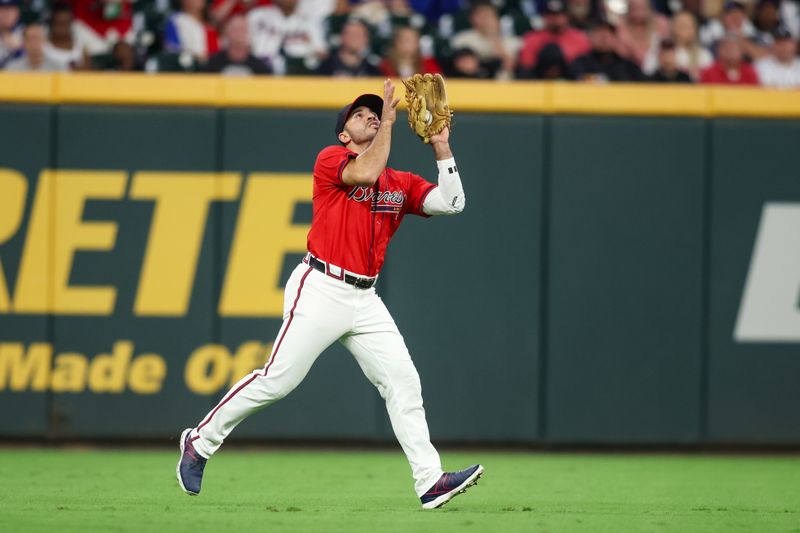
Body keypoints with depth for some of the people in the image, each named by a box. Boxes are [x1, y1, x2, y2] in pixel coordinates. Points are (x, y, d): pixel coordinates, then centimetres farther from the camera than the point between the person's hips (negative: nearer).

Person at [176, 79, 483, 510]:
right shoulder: (330, 159, 0)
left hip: (364, 298, 6)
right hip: (321, 291, -6)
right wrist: (389, 122, -14)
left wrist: (441, 148, 0)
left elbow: (451, 202, 5)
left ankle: (430, 481, -9)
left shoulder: (401, 184, 16)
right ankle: (199, 442, 9)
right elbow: (365, 172, -21)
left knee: (403, 382, -5)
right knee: (277, 380, -8)